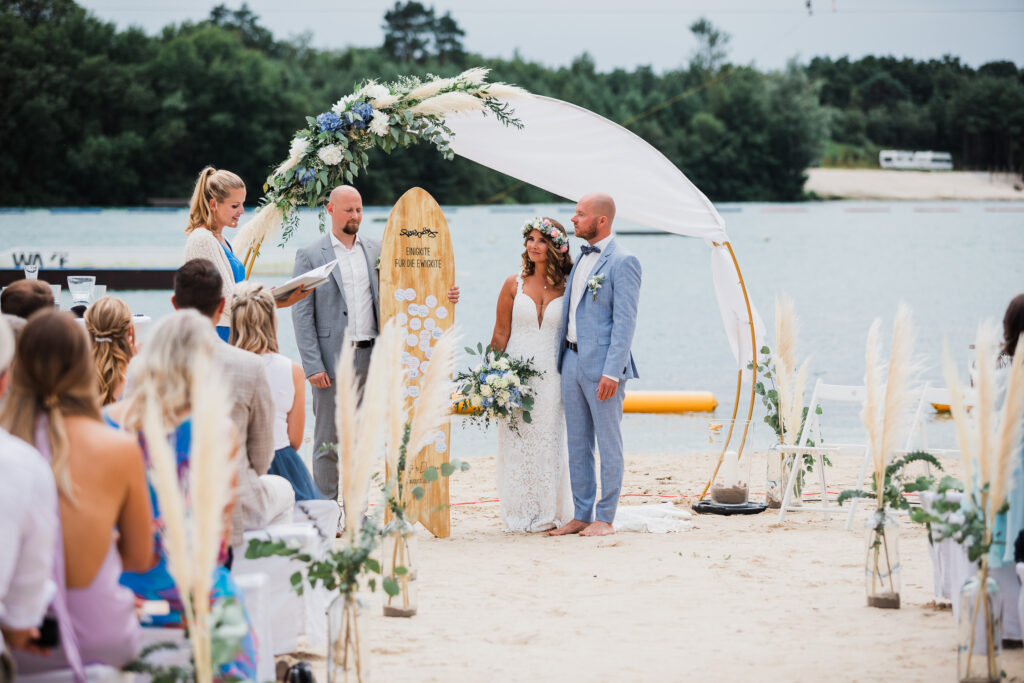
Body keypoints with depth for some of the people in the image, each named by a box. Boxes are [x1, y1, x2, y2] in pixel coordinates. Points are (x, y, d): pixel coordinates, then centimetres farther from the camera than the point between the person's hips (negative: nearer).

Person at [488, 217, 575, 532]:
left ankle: (549, 513, 10)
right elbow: (500, 334, 5)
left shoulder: (566, 288, 2)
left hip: (551, 374, 0)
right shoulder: (514, 284, 4)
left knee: (549, 444, 2)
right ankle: (520, 515, 8)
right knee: (516, 444, 1)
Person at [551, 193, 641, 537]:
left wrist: (611, 372, -20)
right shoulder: (581, 258, 15)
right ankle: (581, 516, 18)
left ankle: (605, 518, 5)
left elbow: (625, 322, -15)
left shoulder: (622, 261, -10)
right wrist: (559, 354, 14)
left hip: (601, 365, -8)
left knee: (608, 443, 0)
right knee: (577, 444, 11)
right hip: (571, 360, 8)